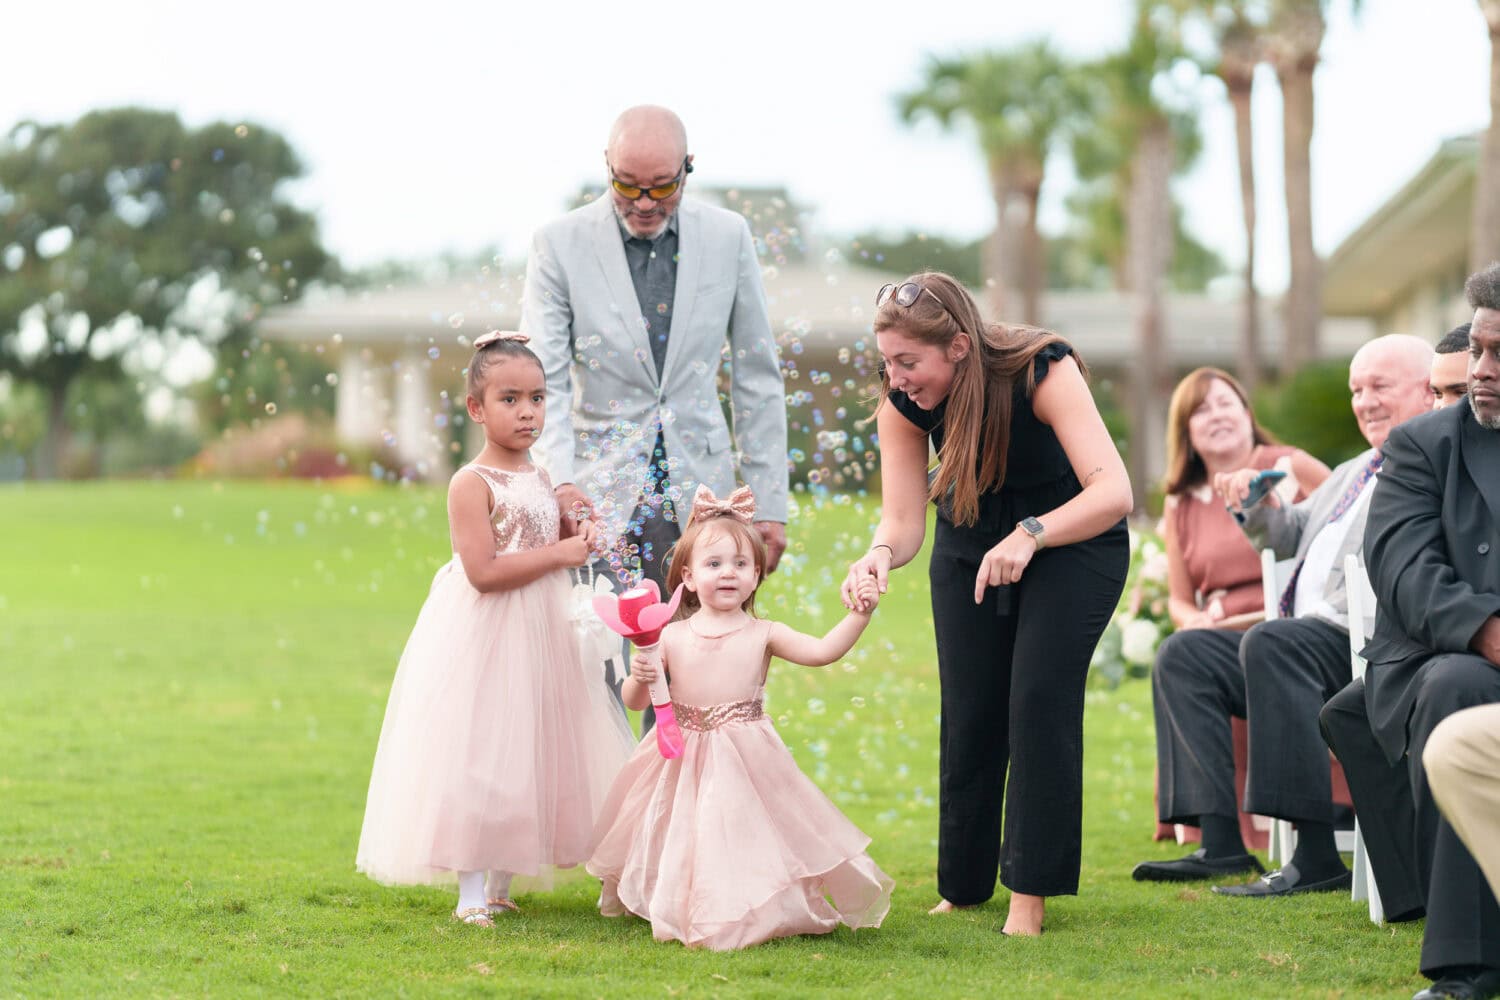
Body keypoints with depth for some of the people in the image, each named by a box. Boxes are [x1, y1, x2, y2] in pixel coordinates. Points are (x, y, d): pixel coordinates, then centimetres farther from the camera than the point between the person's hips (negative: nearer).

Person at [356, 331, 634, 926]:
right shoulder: (472, 484, -14)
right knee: (476, 751, -6)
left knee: (528, 755, 11)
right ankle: (471, 893, 1)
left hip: (540, 635, 8)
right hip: (483, 636, -8)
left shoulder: (540, 479, 11)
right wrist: (559, 554, -19)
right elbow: (483, 571, -23)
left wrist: (578, 535, 2)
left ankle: (502, 888, 21)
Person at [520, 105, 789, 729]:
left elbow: (757, 377, 8)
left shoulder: (727, 238, 3)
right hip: (599, 493, -2)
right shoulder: (560, 244, -4)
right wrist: (562, 481, -25)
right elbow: (544, 379, -8)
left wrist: (770, 503, 6)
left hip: (699, 490, 2)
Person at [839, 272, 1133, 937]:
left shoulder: (1044, 371, -34)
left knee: (1039, 697, -17)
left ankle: (1031, 890, -8)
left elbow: (1113, 493, -40)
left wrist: (1030, 535, -54)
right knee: (968, 714, 1)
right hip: (970, 541, 4)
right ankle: (962, 887, 17)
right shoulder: (902, 402, -22)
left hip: (1074, 536, -4)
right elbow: (903, 519, -20)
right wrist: (881, 554, -43)